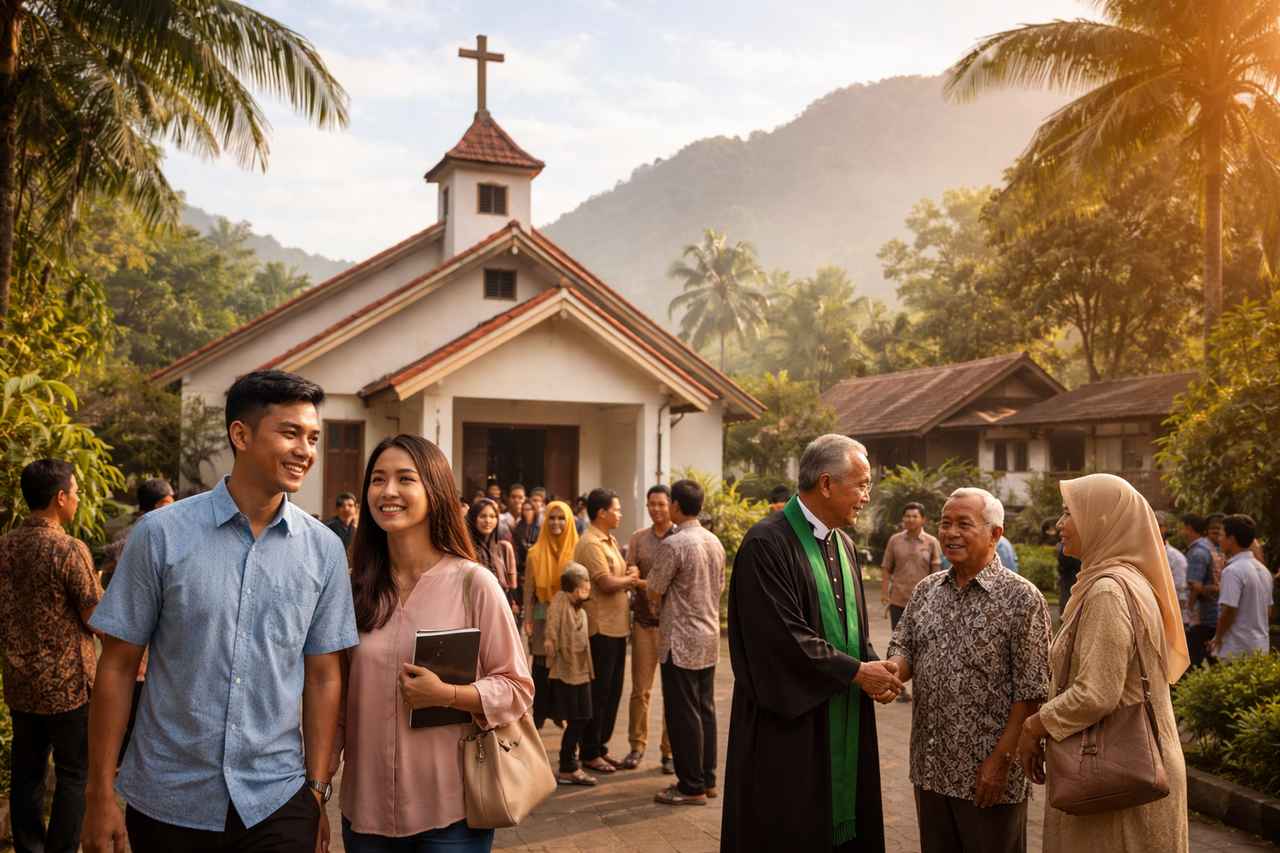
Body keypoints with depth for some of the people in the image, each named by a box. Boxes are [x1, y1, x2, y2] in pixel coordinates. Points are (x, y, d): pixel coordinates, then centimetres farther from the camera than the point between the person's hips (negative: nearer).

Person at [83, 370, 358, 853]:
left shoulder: (324, 549, -3)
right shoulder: (161, 534, -7)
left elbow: (323, 677, 2)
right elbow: (118, 668, -3)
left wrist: (317, 790, 0)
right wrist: (100, 796, -4)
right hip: (166, 800, 0)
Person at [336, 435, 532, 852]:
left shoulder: (473, 582, -10)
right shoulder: (355, 587, 2)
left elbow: (516, 688, -7)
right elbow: (338, 693, 10)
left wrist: (447, 695, -21)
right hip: (367, 805, 4)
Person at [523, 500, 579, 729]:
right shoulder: (536, 553, 0)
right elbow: (529, 590, 2)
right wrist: (527, 621, -2)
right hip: (544, 618, 0)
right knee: (542, 668, 3)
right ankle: (539, 713, 15)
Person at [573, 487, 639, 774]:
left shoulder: (610, 541, 15)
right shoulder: (591, 544, -15)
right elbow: (607, 584, -20)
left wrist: (633, 580, -6)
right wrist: (631, 578, -3)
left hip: (617, 626, 9)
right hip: (600, 628, -9)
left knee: (613, 691, 15)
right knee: (598, 693, 1)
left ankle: (601, 746, 26)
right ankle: (590, 753, 12)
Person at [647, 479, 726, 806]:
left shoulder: (673, 544, -18)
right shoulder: (715, 542, 6)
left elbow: (653, 592, -11)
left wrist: (643, 582, 10)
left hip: (681, 641, -8)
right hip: (709, 638, 8)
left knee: (683, 714, 0)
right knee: (705, 709, 14)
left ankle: (691, 786, 6)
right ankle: (707, 779, 22)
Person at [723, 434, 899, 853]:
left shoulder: (843, 544, 10)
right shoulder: (767, 543, -18)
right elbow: (784, 637, -23)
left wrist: (875, 666, -4)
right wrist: (857, 671, -14)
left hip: (843, 724, 8)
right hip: (788, 726, -8)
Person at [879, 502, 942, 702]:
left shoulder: (931, 543, 1)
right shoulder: (895, 540, 4)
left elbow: (936, 573, 1)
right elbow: (886, 569, 7)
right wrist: (884, 593, 0)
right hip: (898, 601, 1)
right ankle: (900, 687, 18)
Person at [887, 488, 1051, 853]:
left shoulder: (1021, 598, -11)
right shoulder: (926, 590, 7)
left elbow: (1030, 691, -12)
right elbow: (904, 647, 9)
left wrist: (1002, 759, -15)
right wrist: (893, 671, -14)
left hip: (988, 773, -5)